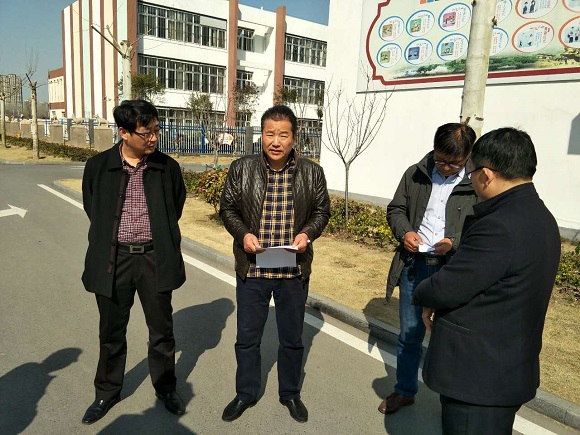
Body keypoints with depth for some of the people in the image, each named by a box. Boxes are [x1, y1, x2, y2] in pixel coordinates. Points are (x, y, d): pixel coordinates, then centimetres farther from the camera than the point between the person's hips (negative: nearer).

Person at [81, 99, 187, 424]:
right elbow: (93, 210, 10)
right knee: (111, 331, 15)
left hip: (156, 259, 0)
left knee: (162, 329, 12)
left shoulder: (168, 168, -2)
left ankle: (166, 388, 34)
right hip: (113, 259, 0)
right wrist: (110, 239, 9)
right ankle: (107, 392, 36)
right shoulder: (98, 167, -3)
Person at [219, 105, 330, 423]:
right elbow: (228, 208, 3)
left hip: (294, 270, 1)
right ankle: (245, 393, 38)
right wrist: (243, 234, -14)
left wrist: (307, 233, -13)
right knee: (247, 337, 14)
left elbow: (321, 211, 6)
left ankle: (290, 394, 40)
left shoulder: (312, 172, -3)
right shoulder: (241, 168, -4)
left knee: (292, 338, 16)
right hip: (252, 268, 0)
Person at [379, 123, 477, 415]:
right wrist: (405, 232, -9)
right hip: (413, 266, 3)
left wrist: (455, 242, -20)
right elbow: (395, 209, 11)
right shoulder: (415, 174, 3)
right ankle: (405, 390, 37)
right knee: (409, 335, 16)